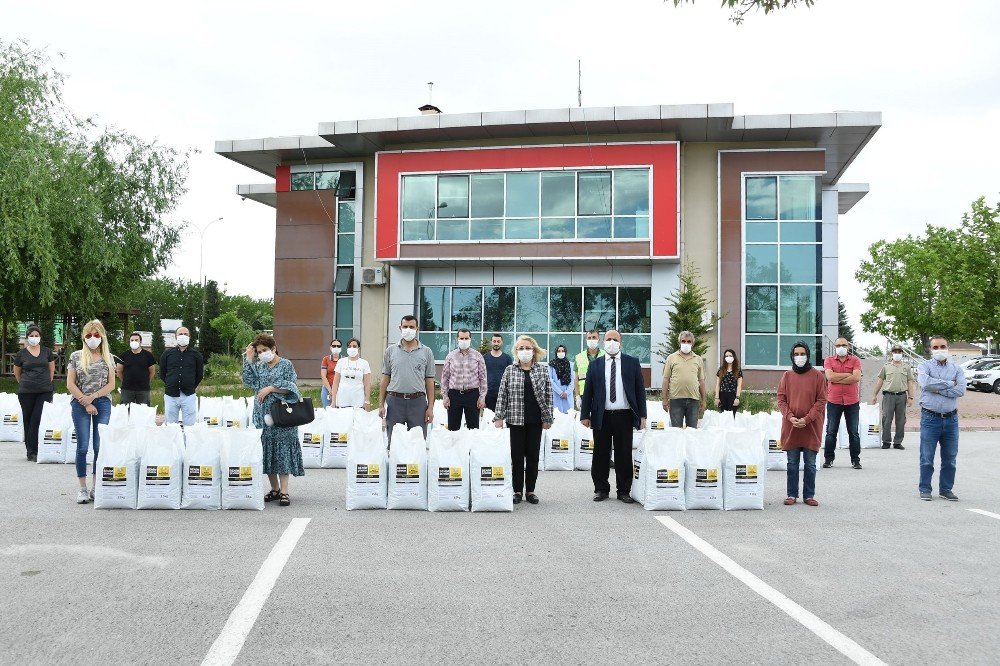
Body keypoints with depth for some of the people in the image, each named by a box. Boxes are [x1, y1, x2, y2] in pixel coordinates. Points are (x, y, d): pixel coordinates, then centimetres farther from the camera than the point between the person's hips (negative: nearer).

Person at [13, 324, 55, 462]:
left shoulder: (47, 352, 7)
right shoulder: (21, 354, 4)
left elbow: (52, 369, 16)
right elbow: (17, 372, 16)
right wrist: (25, 384, 15)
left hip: (45, 391, 0)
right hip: (26, 393, 0)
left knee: (39, 420, -9)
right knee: (28, 420, 3)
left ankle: (32, 451, -5)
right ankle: (31, 451, 10)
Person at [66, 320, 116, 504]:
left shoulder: (108, 357, 7)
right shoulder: (76, 356, 4)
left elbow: (111, 384, 4)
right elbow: (70, 384, -1)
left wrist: (93, 396, -9)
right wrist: (85, 402, -8)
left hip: (103, 404, 1)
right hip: (80, 405, -1)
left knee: (100, 446, 1)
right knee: (83, 446, 0)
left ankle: (96, 486, 11)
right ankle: (83, 488, 6)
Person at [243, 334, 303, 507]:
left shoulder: (286, 365, -1)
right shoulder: (259, 366, 14)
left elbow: (291, 387, -8)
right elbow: (248, 382, 1)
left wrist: (270, 388, -14)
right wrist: (249, 359, 0)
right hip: (263, 416, 5)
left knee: (282, 451, -6)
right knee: (266, 451, 6)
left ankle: (284, 491, -4)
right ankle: (274, 489, 17)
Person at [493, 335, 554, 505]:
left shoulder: (542, 370, 3)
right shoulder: (509, 370, 2)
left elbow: (548, 395, 3)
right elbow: (502, 395, 2)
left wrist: (548, 418, -1)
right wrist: (499, 417, -4)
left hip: (535, 420, 1)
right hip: (515, 419, -1)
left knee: (533, 455, 6)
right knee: (517, 455, 2)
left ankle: (530, 490, 16)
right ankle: (517, 490, 12)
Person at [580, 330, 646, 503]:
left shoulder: (632, 363, 5)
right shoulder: (595, 365, 7)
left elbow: (640, 390, 5)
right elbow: (587, 391, 7)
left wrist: (642, 416, -1)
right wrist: (585, 415, 0)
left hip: (624, 416, -1)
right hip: (601, 416, 1)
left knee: (624, 455, 4)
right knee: (601, 455, 6)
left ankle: (623, 490, 15)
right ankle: (601, 489, 17)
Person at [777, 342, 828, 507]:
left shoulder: (817, 376, 0)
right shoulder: (787, 376, 5)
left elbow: (821, 400, -4)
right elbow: (781, 400, 4)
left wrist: (807, 419, -13)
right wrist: (790, 417, -11)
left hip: (811, 427, -1)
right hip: (790, 427, 2)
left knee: (810, 464, 5)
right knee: (792, 463, 7)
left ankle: (809, 495, 14)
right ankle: (792, 494, 15)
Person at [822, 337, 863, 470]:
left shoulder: (855, 360, 4)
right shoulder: (829, 360, 5)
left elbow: (857, 377, -11)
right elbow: (830, 376, -11)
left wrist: (837, 379, -10)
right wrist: (848, 375, -9)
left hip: (852, 401, 0)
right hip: (833, 400, 0)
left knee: (853, 432, 5)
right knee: (831, 431, 4)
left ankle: (855, 460, 13)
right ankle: (829, 458, 12)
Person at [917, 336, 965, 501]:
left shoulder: (957, 369, 8)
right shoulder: (924, 367, 2)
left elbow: (961, 390, -9)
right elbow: (926, 383, -20)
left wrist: (938, 389, -12)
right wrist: (949, 384, -10)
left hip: (951, 419, 3)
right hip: (930, 418, -3)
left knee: (950, 458, 9)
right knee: (927, 457, 2)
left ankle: (946, 489, 21)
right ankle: (925, 489, 12)